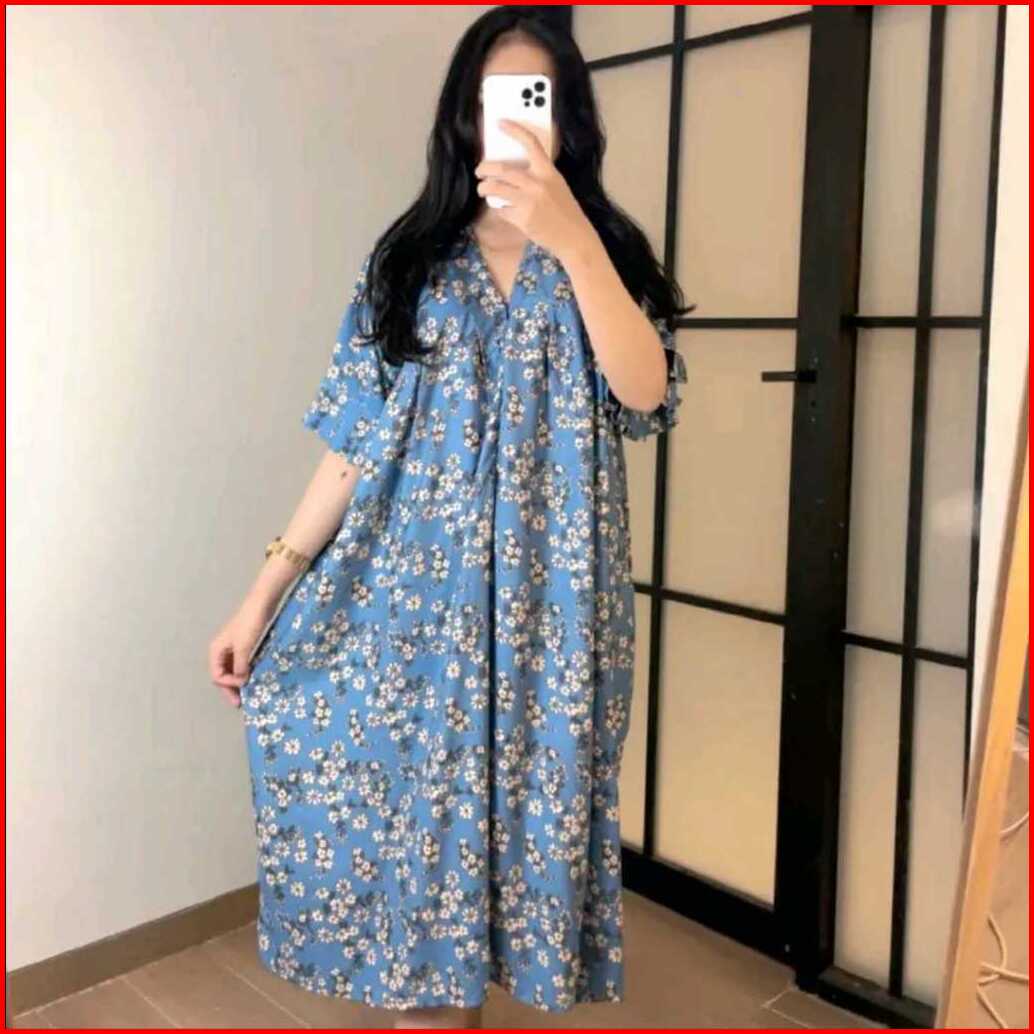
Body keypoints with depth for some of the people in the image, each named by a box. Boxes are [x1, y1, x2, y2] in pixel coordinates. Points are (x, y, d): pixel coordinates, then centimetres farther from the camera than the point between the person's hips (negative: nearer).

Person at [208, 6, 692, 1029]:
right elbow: (354, 447, 4)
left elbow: (646, 394, -15)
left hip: (549, 599, 0)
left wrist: (569, 237, -27)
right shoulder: (407, 260, 7)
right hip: (415, 587, 1)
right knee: (405, 802, 3)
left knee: (527, 806, 6)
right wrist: (262, 594, -1)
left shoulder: (604, 253, 6)